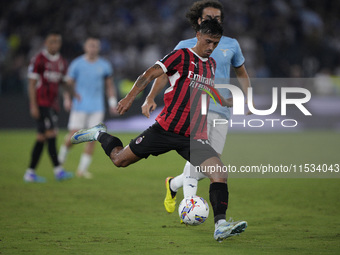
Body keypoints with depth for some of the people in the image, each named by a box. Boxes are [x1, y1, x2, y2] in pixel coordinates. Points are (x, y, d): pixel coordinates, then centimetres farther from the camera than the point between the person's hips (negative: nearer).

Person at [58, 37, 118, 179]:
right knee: (73, 136, -8)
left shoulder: (104, 65, 7)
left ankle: (82, 168, 2)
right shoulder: (77, 64, 0)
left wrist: (112, 103, 10)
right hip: (80, 107, -2)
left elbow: (109, 86, 17)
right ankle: (62, 156, 21)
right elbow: (68, 83, 4)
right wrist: (67, 99, -9)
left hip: (97, 108, 2)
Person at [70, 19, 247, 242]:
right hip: (166, 129, -4)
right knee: (119, 160, 7)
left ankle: (220, 226, -19)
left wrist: (232, 103, 27)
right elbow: (150, 74, -15)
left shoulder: (212, 65, 14)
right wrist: (130, 97, -26)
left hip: (194, 137, 4)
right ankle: (100, 134, 38)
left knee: (220, 175, -17)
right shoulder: (182, 56, -6)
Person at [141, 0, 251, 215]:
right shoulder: (185, 47, 6)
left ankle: (173, 184, 27)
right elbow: (166, 73, 8)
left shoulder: (231, 45, 14)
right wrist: (151, 98, -6)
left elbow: (241, 73, 27)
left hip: (221, 111, 4)